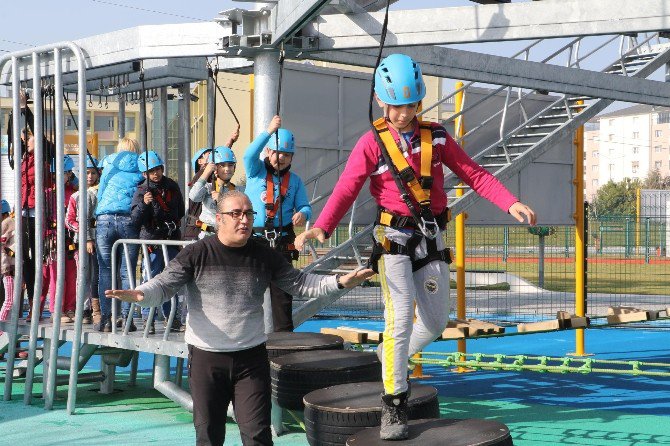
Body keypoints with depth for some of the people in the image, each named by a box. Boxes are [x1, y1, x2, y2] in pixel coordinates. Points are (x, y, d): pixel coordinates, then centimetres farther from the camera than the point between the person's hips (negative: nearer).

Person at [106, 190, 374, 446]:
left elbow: (299, 283, 11)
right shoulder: (196, 255, -5)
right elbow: (164, 284, -9)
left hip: (252, 358, 2)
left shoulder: (264, 256, 4)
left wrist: (340, 282, -1)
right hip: (206, 358, -1)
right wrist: (139, 294, -31)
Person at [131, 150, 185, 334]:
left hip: (172, 239, 5)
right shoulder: (142, 191, -7)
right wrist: (144, 203, -31)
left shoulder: (172, 186, 8)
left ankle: (170, 315, 22)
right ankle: (148, 318, 3)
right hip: (152, 240, -5)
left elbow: (180, 210, 24)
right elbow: (135, 218, -18)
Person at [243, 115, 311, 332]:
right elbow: (249, 154, -14)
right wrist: (269, 131, -23)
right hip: (254, 239, -1)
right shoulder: (256, 172, 6)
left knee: (282, 290, 1)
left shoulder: (294, 180, 12)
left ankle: (284, 333, 7)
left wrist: (302, 214, -17)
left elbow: (305, 206, 8)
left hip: (282, 243, 2)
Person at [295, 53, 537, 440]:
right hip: (394, 237, -4)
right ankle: (394, 406, -5)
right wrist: (322, 227, -31)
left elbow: (474, 173, 1)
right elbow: (346, 190, -14)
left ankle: (387, 361, 37)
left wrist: (510, 203, -12)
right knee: (401, 317, -16)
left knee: (436, 323, 9)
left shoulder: (436, 136, 4)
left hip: (431, 239, 4)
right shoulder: (372, 143, -6)